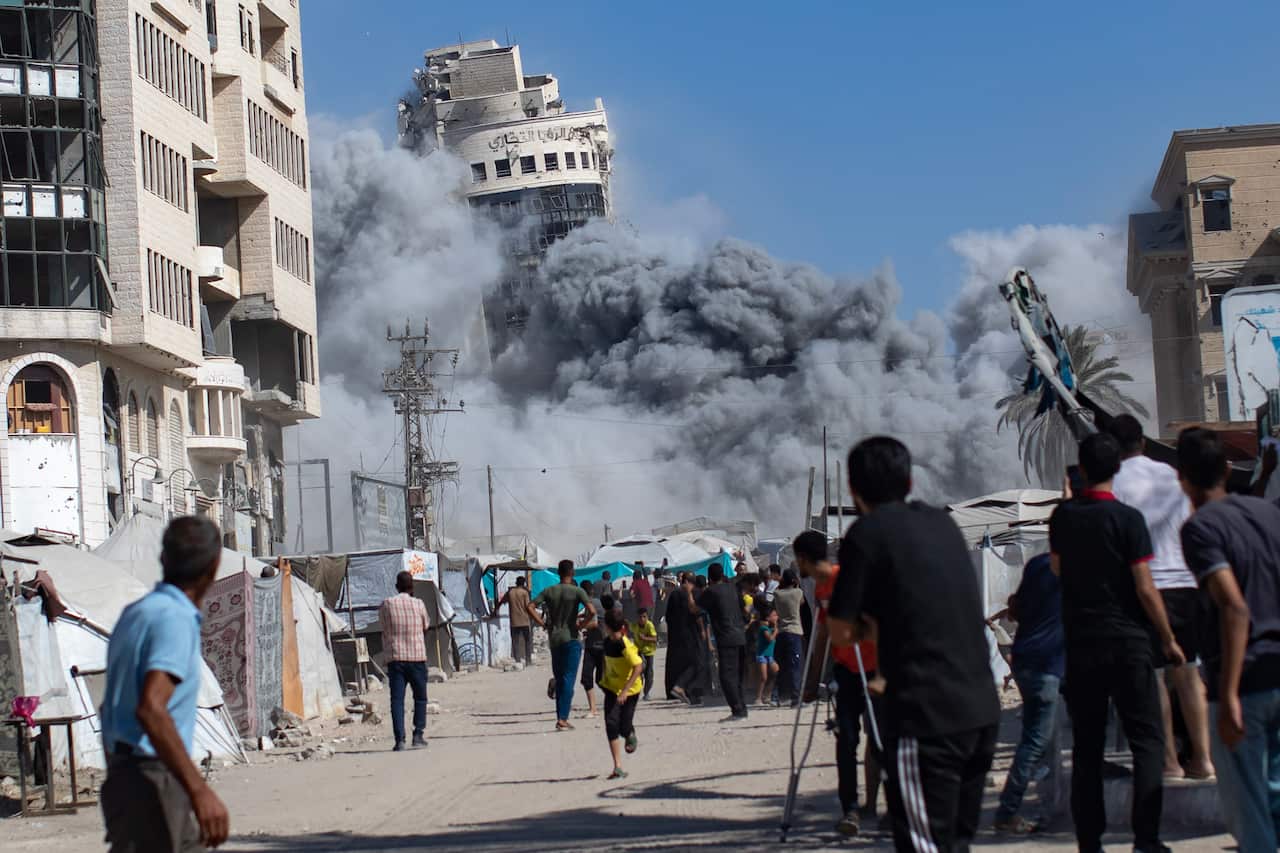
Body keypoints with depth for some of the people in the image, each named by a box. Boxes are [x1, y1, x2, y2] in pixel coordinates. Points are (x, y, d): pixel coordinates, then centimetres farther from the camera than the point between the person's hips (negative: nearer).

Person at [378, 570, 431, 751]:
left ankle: (399, 739, -10)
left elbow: (383, 629, 8)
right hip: (417, 657, 0)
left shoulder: (386, 605, 0)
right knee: (420, 697, 14)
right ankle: (418, 734, 8)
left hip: (395, 658, 0)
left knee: (397, 699, -1)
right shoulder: (418, 604, 0)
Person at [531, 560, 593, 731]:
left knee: (559, 678, 14)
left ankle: (561, 715, 14)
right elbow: (591, 611, -19)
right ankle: (563, 718, -11)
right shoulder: (577, 591, -8)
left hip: (554, 639, 4)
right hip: (571, 639, -4)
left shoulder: (549, 591, 4)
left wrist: (543, 623, 3)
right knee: (568, 679, -4)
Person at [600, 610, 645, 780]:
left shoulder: (626, 645, -23)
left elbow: (638, 667, -28)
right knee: (611, 724, -11)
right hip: (612, 688, 5)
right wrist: (604, 680, 18)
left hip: (630, 689, -5)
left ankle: (631, 736, 41)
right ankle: (618, 767, -11)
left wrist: (625, 690, -31)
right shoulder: (607, 642, -2)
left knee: (624, 727, -1)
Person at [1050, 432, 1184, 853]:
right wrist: (1169, 640, 0)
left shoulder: (1063, 516, 3)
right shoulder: (1127, 518, -10)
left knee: (1086, 747, 8)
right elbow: (1145, 589, -11)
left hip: (1080, 644, 4)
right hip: (1127, 643, -4)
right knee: (1147, 742, 0)